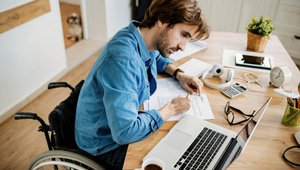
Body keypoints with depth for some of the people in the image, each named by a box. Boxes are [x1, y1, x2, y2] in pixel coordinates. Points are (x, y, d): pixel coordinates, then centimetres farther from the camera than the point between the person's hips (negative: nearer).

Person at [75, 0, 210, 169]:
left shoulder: (144, 37, -8)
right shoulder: (123, 59, -34)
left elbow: (157, 58, 17)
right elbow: (125, 132, -36)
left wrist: (179, 74, -2)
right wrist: (171, 109, -23)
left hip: (125, 124, 8)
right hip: (107, 144, -7)